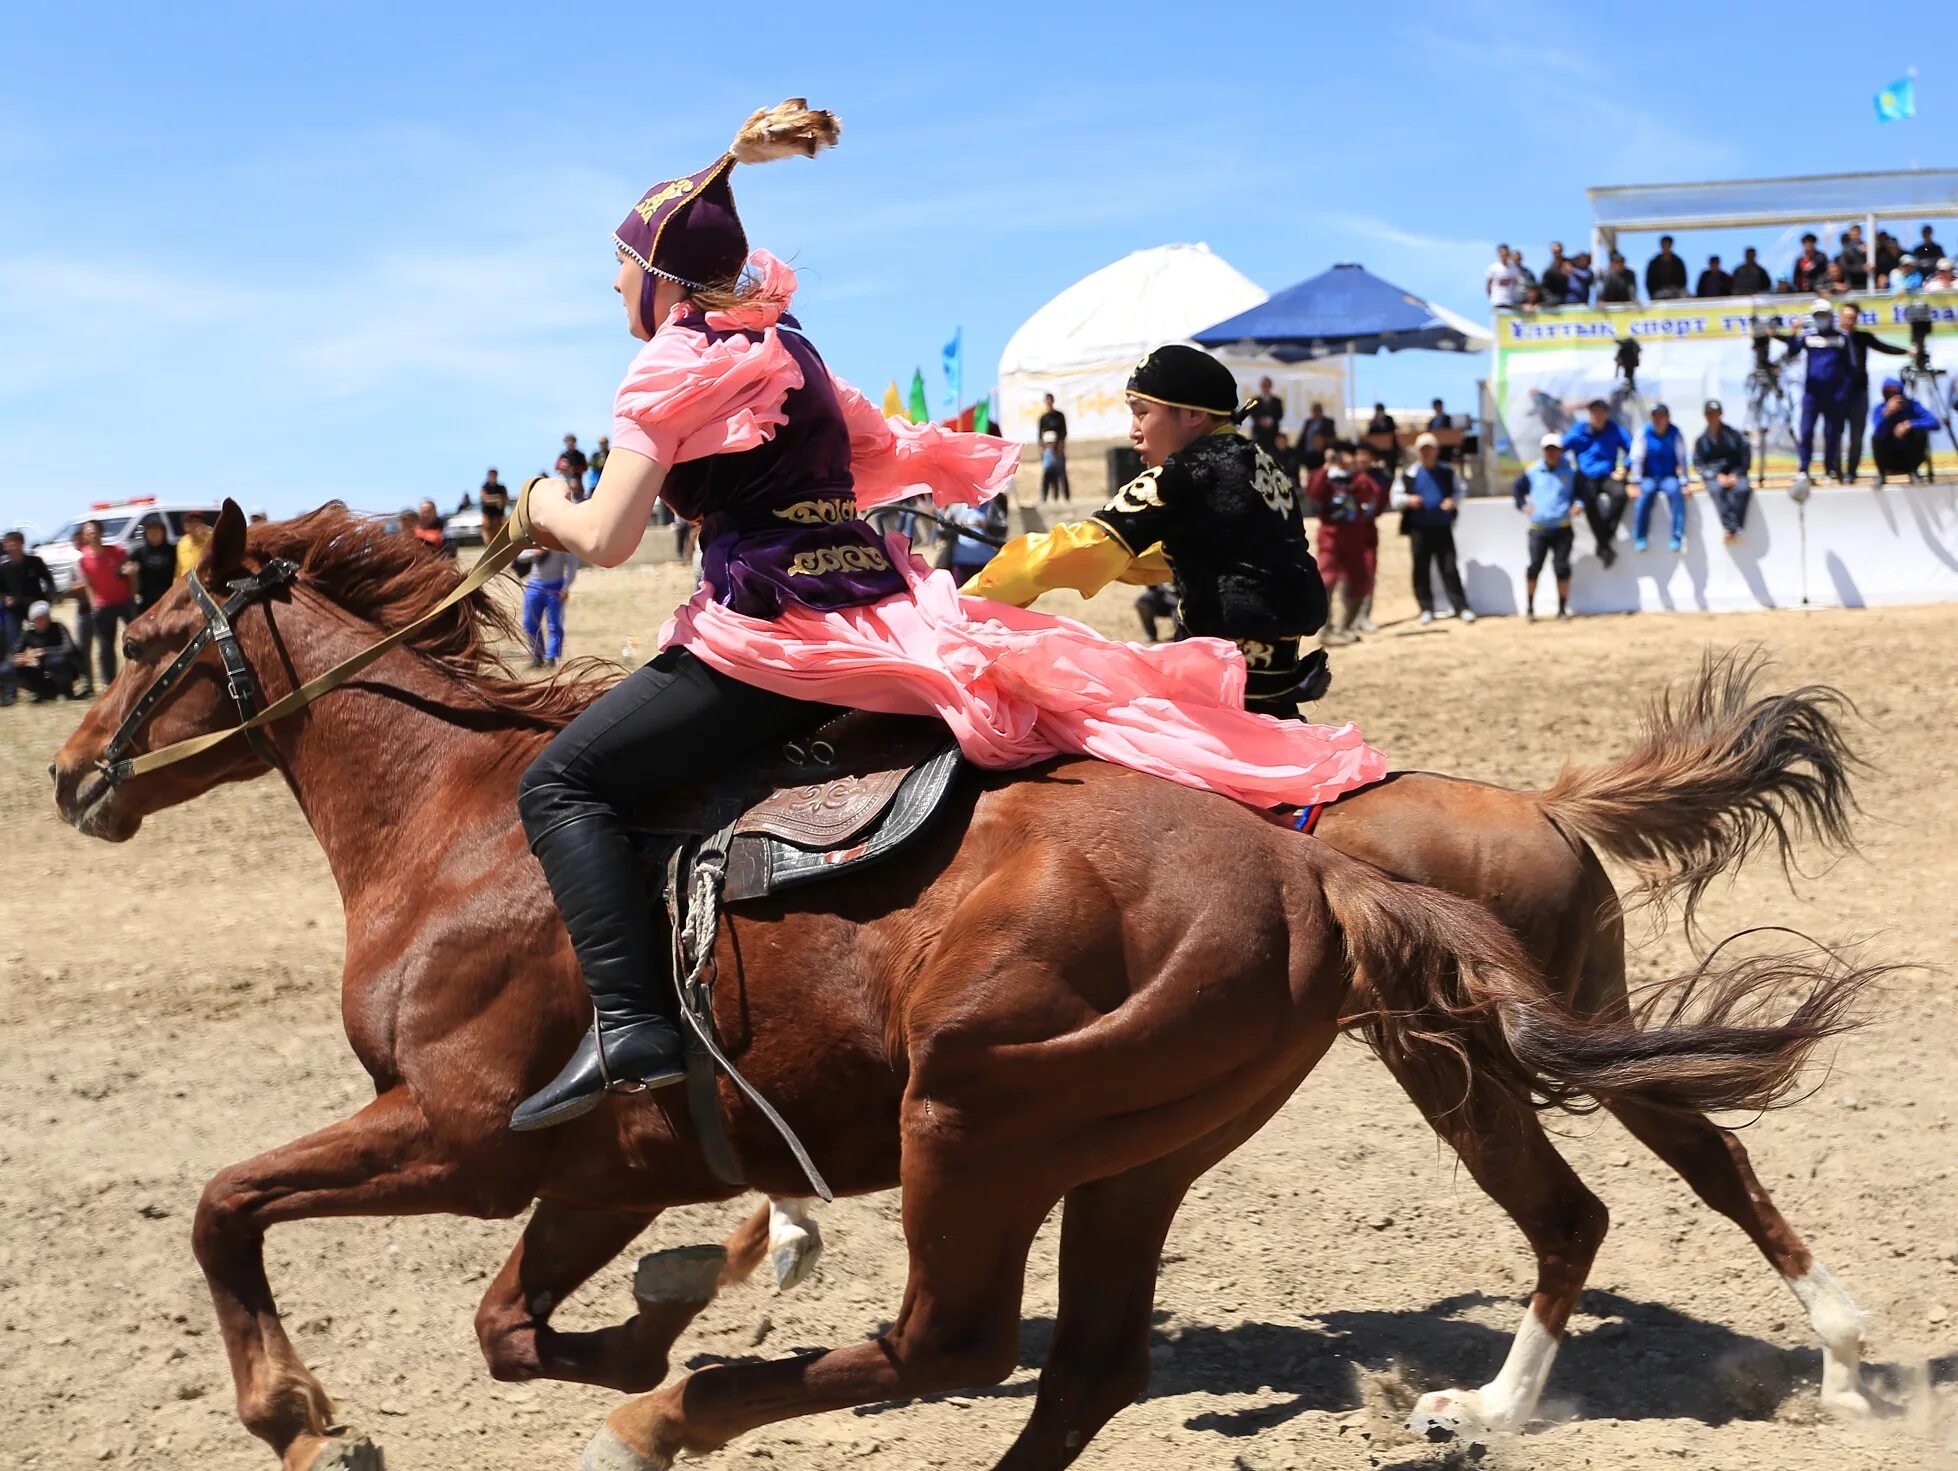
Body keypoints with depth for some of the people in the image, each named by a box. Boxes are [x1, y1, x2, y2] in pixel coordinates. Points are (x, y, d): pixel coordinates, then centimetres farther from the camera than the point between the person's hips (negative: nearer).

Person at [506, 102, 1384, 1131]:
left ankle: (632, 1025, -23)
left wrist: (547, 507, 9)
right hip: (885, 610, 8)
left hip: (776, 632, -8)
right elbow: (886, 456, 30)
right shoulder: (784, 347, 19)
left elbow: (606, 539, -12)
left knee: (560, 782, -5)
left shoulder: (674, 363, -5)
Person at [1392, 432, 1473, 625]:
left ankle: (1461, 607, 0)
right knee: (1421, 570, 2)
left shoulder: (1446, 472, 7)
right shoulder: (1410, 474, 3)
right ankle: (1426, 608, 11)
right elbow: (1396, 499, 5)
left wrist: (1453, 500, -6)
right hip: (1419, 528, 0)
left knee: (1449, 568, -1)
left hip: (1443, 528, 0)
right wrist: (1408, 500, -15)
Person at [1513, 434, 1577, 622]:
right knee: (1534, 566, -7)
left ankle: (1562, 608, 9)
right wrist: (1523, 505, 6)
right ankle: (1529, 608, 4)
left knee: (1562, 567, -3)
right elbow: (1517, 488, 19)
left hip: (1562, 528, 0)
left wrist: (1577, 504, -3)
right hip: (1538, 528, 0)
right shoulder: (1532, 473, 7)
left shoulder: (1570, 473, 7)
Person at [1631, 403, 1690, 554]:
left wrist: (1684, 482, -12)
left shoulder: (1675, 433, -2)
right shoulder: (1644, 433, -3)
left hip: (1669, 476, 0)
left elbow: (1682, 458, -4)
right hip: (1649, 476, 0)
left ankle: (1677, 536, -32)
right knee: (1646, 491, -34)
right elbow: (1638, 459, -6)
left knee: (1675, 490, -34)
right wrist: (1637, 482, -15)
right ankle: (1640, 537, -29)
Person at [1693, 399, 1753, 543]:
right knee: (1717, 490, -35)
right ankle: (1730, 528, -39)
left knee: (1741, 489, -33)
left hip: (1734, 474, 0)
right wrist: (1718, 476, -11)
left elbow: (1745, 460, 4)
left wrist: (1735, 475, -11)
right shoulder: (1701, 440, 5)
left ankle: (1737, 527, -33)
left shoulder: (1734, 434, 4)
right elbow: (1698, 463, 2)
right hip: (1713, 476, 0)